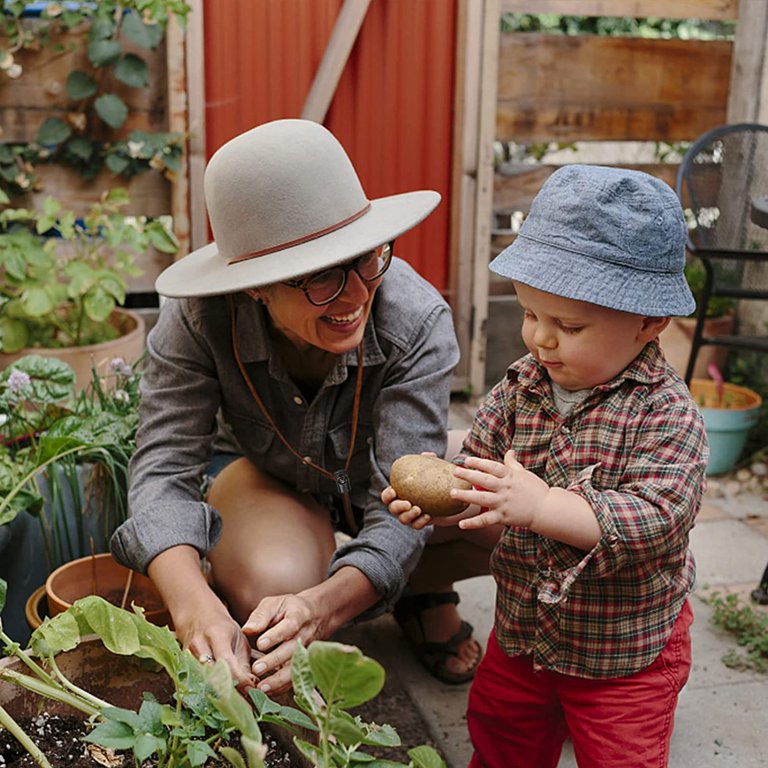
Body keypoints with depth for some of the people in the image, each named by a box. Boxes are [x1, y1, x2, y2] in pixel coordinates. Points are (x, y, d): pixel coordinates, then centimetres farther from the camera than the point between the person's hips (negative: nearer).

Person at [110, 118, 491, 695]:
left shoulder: (417, 319, -34)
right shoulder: (200, 319, -32)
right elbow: (164, 465, -32)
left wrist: (322, 606, -56)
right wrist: (194, 604, -52)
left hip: (374, 476, 2)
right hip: (263, 470, -1)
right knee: (274, 584, -36)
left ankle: (429, 591, 9)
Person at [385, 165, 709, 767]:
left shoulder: (667, 413, -24)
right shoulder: (520, 386, -8)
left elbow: (658, 519, -33)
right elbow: (480, 463, -3)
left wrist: (542, 505, -43)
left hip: (625, 651, -5)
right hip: (522, 629, 5)